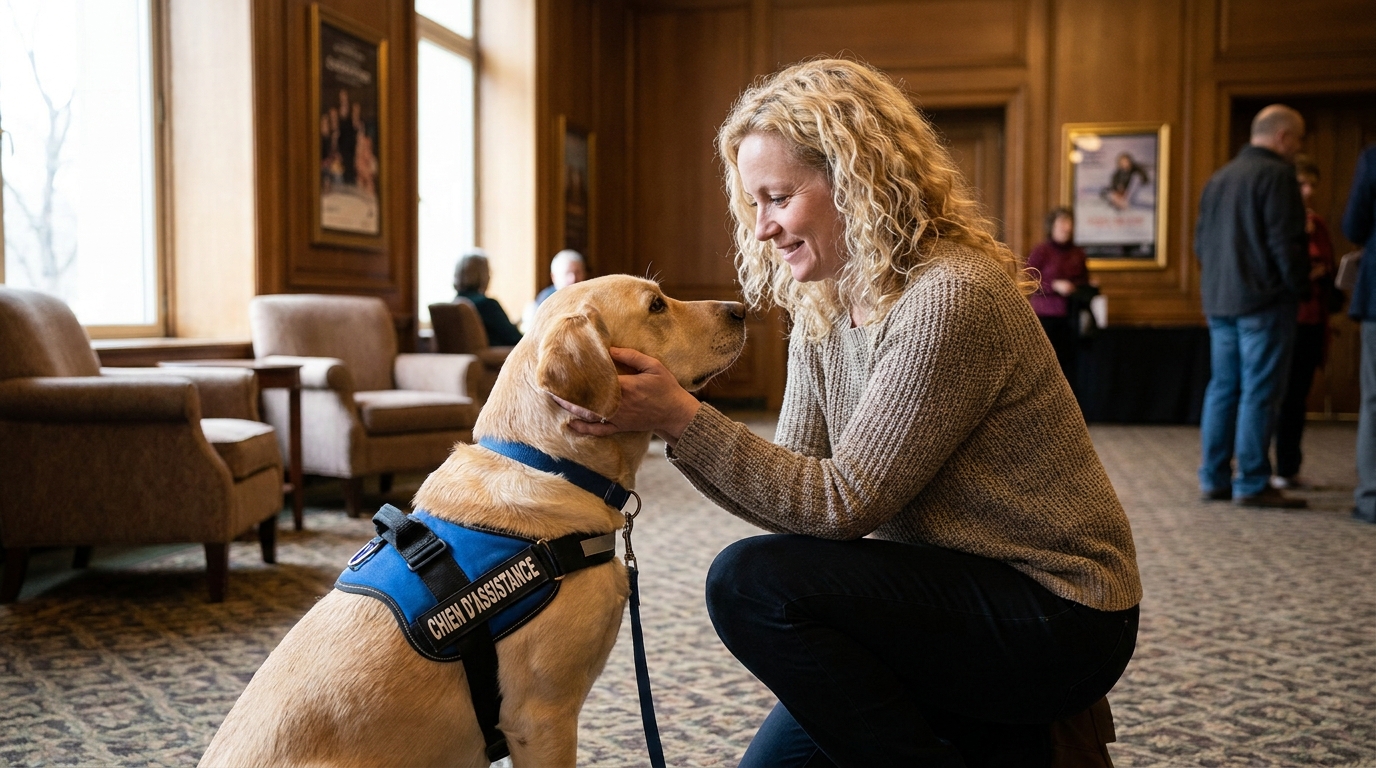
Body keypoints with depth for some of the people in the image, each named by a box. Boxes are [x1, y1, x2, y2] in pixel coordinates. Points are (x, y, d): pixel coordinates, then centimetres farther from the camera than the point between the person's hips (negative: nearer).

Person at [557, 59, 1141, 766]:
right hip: (947, 594, 8)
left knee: (752, 581, -22)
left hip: (1058, 621, -8)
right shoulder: (820, 314, 5)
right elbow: (796, 494, 0)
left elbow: (844, 503, -22)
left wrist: (682, 418, -26)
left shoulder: (950, 298, -23)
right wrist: (664, 422, -13)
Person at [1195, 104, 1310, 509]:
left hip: (1219, 301, 8)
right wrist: (1300, 287, -5)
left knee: (1222, 388, 11)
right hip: (1263, 300, -8)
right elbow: (1285, 243, -16)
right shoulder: (1276, 175, -11)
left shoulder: (1218, 178, 15)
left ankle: (1214, 478, 13)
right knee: (1259, 392, -5)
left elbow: (1201, 242, 17)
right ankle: (1251, 483, -3)